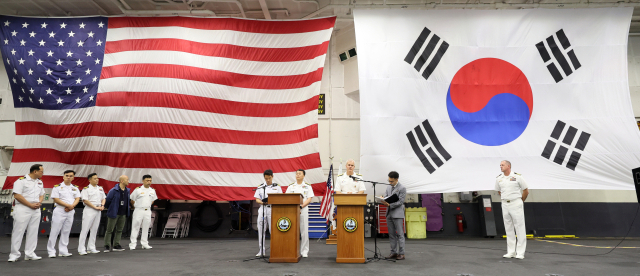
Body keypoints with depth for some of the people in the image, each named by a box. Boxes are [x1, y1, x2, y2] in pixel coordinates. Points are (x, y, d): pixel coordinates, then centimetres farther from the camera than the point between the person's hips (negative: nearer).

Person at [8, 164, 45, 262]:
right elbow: (17, 195, -14)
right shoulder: (21, 181, -8)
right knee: (18, 232, -2)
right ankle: (14, 254, 6)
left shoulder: (40, 182, 14)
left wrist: (39, 203, 0)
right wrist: (30, 205, -15)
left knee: (33, 232, 7)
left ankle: (30, 254, 14)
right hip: (23, 209, -7)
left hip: (36, 210, 7)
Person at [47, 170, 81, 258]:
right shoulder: (57, 187, -2)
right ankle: (51, 251, 5)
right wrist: (68, 205, -16)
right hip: (59, 211, -5)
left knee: (66, 232, 9)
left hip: (70, 212, 5)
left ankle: (63, 251, 15)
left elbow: (77, 199, 7)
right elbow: (56, 199, -10)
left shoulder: (75, 188, 12)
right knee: (54, 231, -3)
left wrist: (72, 206, -12)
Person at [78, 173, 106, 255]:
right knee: (85, 230, -4)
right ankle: (81, 249, 0)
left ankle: (91, 248, 18)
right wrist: (95, 207, -16)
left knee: (94, 230, 10)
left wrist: (102, 205, 0)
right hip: (89, 210, -6)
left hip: (98, 211, 6)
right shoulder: (86, 189, -6)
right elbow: (85, 200, -13)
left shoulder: (100, 188, 14)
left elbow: (104, 198, 20)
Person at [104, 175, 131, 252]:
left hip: (123, 214, 6)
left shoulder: (127, 191, 6)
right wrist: (110, 209, 3)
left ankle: (116, 245, 18)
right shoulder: (113, 190, -14)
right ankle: (107, 246, 8)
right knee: (109, 230, 2)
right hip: (114, 213, -6)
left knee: (119, 230, 11)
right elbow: (107, 200, -8)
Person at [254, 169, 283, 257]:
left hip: (273, 210, -2)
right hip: (262, 210, 2)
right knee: (261, 230, 3)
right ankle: (261, 250, 11)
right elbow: (257, 199, 8)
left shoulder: (277, 187, 7)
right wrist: (262, 202, -14)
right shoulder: (260, 187, 10)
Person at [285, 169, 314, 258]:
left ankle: (304, 251, 4)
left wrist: (301, 206, -16)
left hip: (303, 210, -1)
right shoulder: (291, 186, 12)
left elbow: (309, 199, -1)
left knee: (304, 230, -2)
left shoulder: (307, 186, 7)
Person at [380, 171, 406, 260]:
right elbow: (385, 197, 14)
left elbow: (400, 202, -12)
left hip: (398, 214, -7)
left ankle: (401, 253, 2)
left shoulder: (402, 188, -6)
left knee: (400, 234, -3)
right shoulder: (388, 188, 16)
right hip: (389, 214, 7)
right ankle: (394, 252, 16)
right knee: (391, 234, 9)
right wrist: (384, 202, -10)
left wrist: (389, 205, -22)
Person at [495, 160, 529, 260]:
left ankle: (520, 252, 3)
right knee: (508, 229, 9)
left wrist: (520, 202, 7)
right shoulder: (498, 178, 5)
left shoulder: (517, 176, -7)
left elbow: (526, 191, 0)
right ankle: (511, 252, 16)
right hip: (505, 204, 5)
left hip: (516, 204, -5)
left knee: (520, 228, -3)